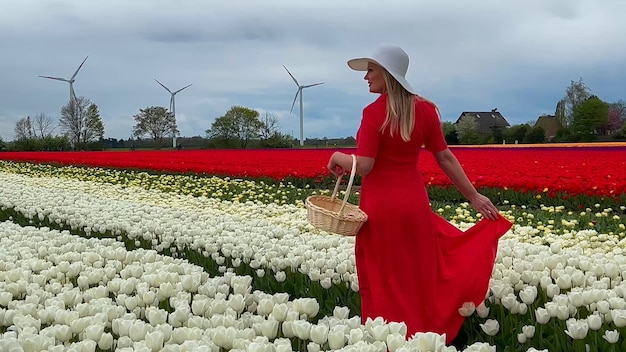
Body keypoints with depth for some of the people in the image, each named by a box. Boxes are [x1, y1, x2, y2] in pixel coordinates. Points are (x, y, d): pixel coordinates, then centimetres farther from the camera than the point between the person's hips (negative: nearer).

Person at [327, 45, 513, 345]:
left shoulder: (374, 112, -16)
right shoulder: (425, 109, 0)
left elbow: (363, 166, -20)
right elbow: (445, 158, 1)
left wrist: (338, 157, 0)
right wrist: (474, 197, 7)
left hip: (381, 206, -5)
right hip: (413, 202, 5)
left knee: (384, 281, 7)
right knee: (418, 276, 17)